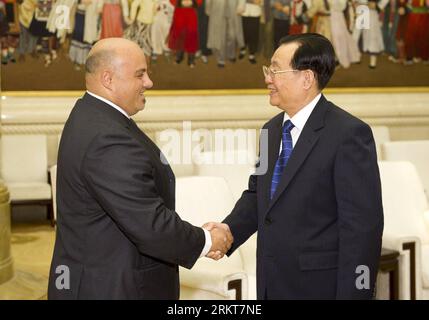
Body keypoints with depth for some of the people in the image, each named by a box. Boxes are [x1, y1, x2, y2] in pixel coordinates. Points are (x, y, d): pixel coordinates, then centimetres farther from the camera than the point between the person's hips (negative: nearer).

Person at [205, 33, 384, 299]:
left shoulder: (349, 133, -15)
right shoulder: (273, 129, 9)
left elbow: (362, 226, -17)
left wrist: (352, 293, -19)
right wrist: (230, 228, -3)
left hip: (319, 285, -7)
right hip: (271, 282, 7)